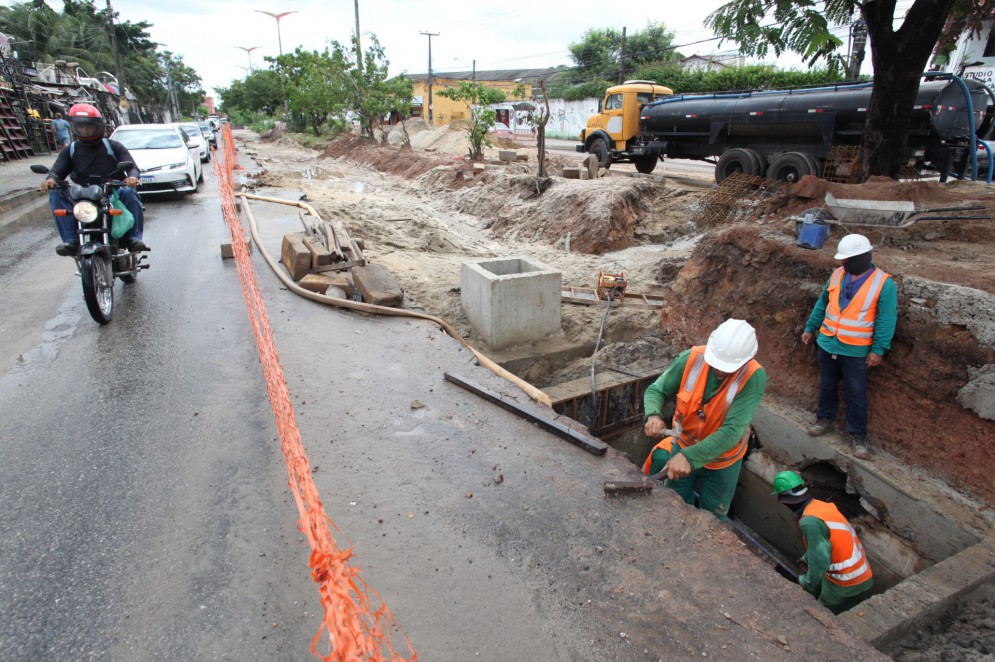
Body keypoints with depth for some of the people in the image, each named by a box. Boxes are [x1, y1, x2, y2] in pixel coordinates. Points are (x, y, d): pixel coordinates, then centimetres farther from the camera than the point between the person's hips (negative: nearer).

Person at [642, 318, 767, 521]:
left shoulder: (754, 377, -30)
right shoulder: (691, 358, -23)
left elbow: (732, 430, -34)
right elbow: (656, 390, -13)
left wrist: (690, 456, -43)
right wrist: (653, 414, -35)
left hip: (722, 460, -1)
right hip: (684, 445, 2)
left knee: (712, 518, 22)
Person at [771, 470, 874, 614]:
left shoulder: (809, 521, -27)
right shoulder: (821, 505, 1)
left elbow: (820, 560, -24)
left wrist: (807, 583, -6)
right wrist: (807, 558, 32)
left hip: (846, 584, -8)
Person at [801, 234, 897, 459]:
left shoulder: (883, 283, -12)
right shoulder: (837, 275, 1)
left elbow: (886, 320, -11)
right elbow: (822, 304, 12)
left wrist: (878, 349, -13)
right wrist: (810, 328, 13)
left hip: (856, 350, -4)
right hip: (827, 343, 4)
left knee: (856, 394, 4)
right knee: (827, 386, 17)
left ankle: (858, 436, 16)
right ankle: (825, 418, 35)